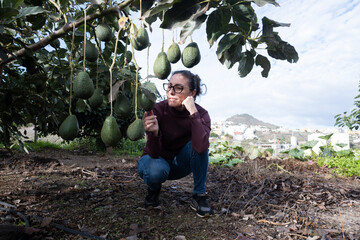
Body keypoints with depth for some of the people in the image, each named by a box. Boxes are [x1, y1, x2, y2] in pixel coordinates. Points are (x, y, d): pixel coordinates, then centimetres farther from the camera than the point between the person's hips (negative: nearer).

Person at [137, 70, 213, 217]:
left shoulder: (200, 114, -21)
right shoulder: (159, 110, -25)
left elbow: (201, 148, -40)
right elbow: (154, 154, -28)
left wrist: (193, 113, -42)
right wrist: (154, 133, -48)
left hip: (179, 164, 1)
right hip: (155, 160, -1)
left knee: (197, 144, -28)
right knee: (156, 170, -36)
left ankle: (199, 196, -12)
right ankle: (153, 189, 3)